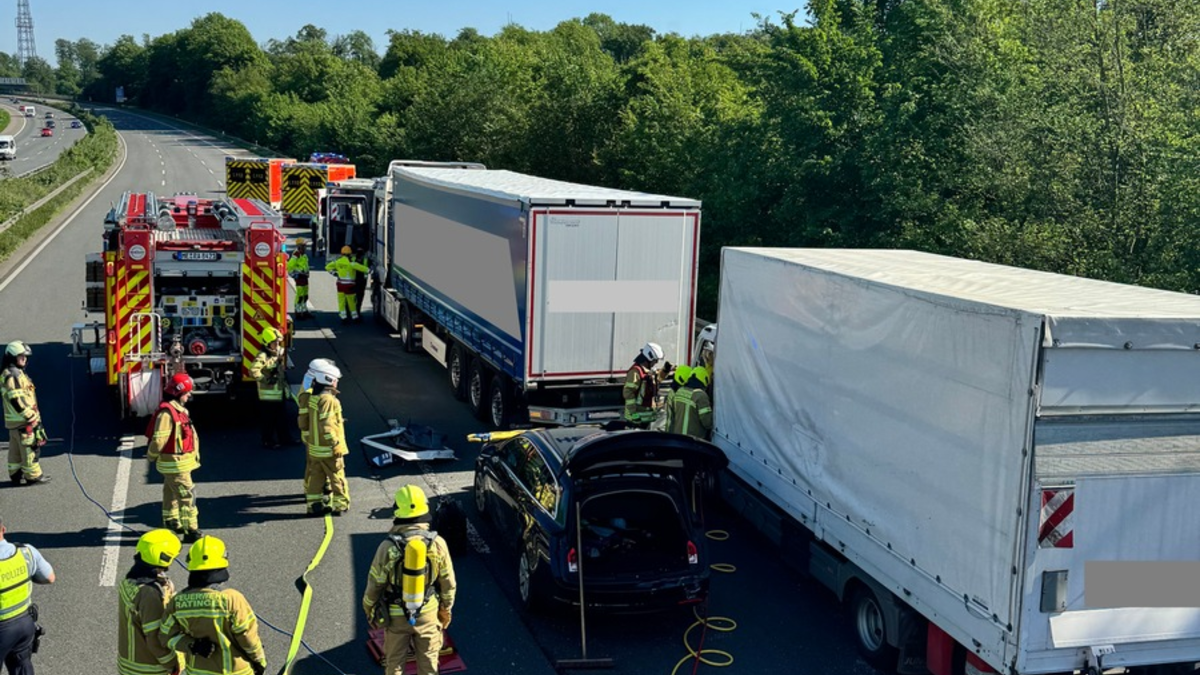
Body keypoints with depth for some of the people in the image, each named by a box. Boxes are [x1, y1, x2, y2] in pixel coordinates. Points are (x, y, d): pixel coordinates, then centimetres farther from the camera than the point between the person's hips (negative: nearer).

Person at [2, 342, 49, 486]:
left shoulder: (17, 373, 15)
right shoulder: (12, 376, -17)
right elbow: (15, 400, -23)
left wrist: (33, 415, 21)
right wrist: (30, 416, -21)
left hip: (15, 421, 11)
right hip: (22, 420, -11)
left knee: (15, 450, 15)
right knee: (30, 448, -4)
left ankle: (16, 474, 23)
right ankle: (33, 476, 1)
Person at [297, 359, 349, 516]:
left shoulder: (311, 397, 5)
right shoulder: (328, 400, -21)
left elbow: (304, 423, 10)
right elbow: (326, 426, -25)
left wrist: (307, 438, 20)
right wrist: (336, 444, -21)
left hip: (314, 448, 8)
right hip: (328, 449, -8)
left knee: (316, 476, 14)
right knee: (337, 477, 5)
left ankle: (314, 504, 18)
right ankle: (340, 505, 11)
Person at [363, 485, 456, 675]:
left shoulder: (388, 547, -21)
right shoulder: (438, 543, -15)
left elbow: (375, 584, -10)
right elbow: (448, 583, -5)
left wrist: (369, 610, 8)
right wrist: (446, 610, 11)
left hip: (396, 615, -1)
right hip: (428, 614, 1)